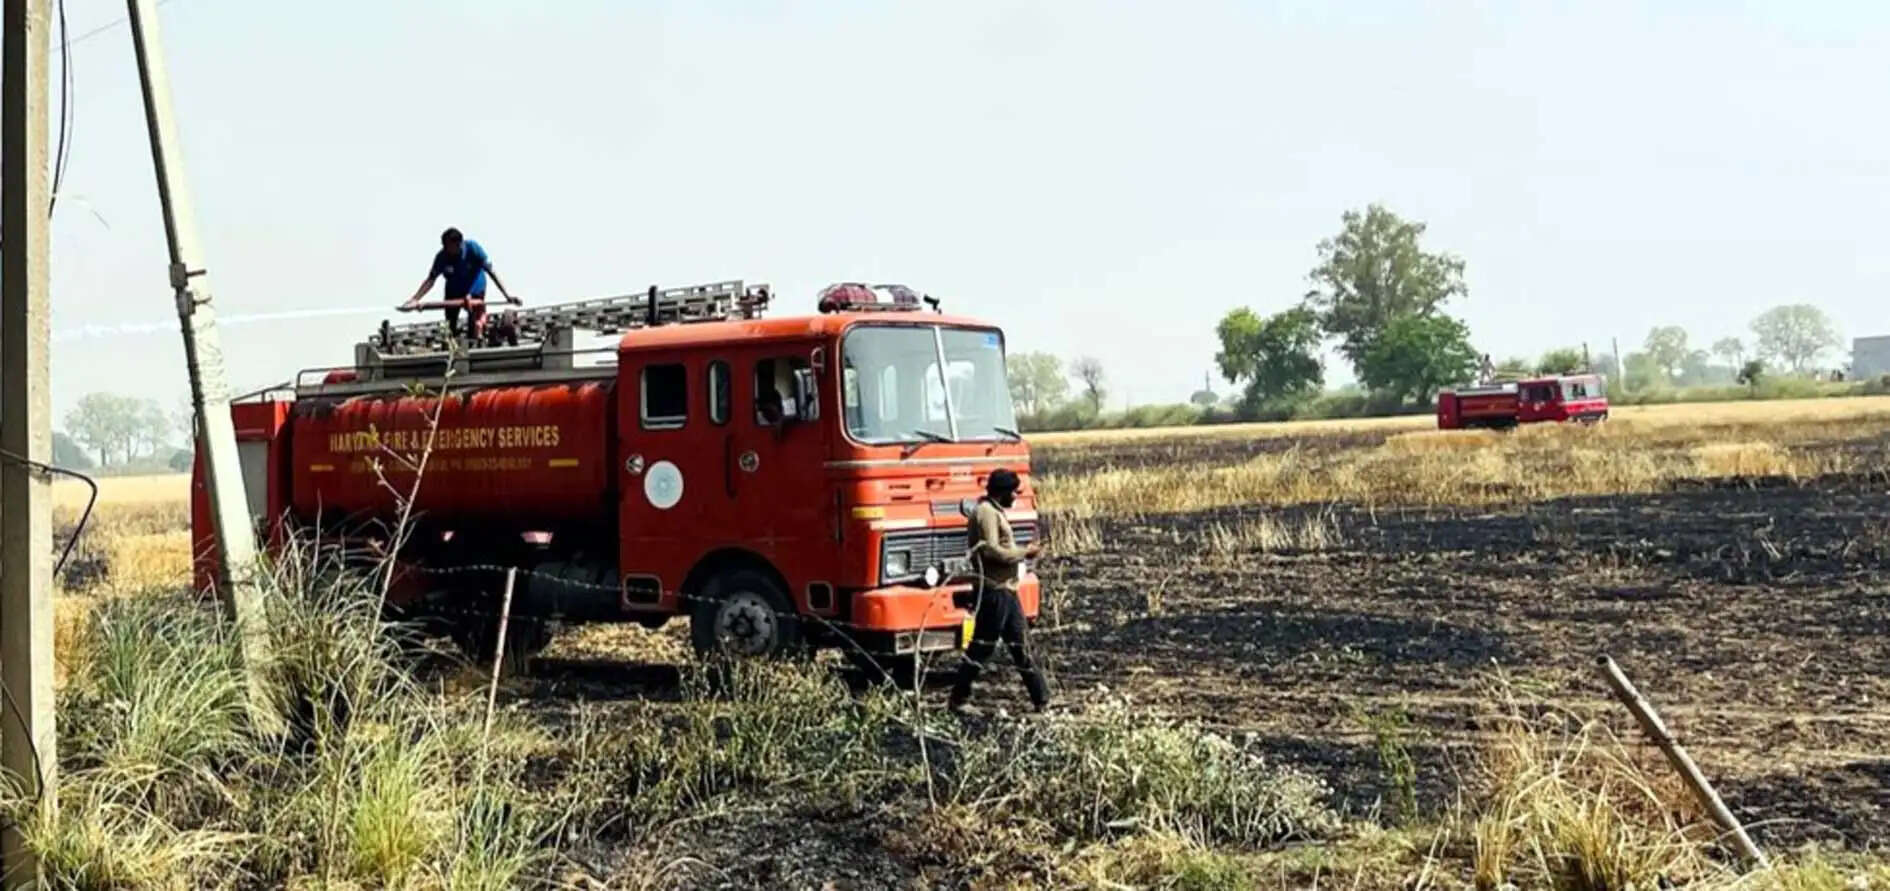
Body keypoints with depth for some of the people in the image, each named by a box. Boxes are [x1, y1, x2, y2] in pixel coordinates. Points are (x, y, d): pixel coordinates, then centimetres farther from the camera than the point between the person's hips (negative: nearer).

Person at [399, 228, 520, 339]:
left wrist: (507, 295, -30)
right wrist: (414, 300, -24)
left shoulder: (473, 248, -30)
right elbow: (430, 280, -15)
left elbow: (491, 272, -26)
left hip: (475, 290, -2)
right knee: (450, 326, 8)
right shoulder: (442, 257, -24)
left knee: (475, 326, -9)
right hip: (453, 292, 2)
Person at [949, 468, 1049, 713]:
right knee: (982, 644, -6)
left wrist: (1021, 553, 7)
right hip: (994, 589, -10)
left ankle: (1040, 698, 16)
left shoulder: (995, 512, 18)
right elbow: (992, 551, -22)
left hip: (1005, 588, 10)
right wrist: (1024, 553, -12)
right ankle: (958, 698, 0)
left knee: (1019, 644, 11)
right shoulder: (986, 512, -14)